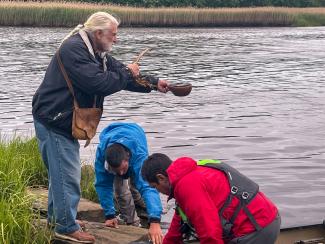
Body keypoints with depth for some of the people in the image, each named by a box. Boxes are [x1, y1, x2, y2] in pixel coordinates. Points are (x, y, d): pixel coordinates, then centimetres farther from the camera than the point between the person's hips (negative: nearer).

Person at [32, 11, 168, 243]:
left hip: (66, 121, 11)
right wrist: (127, 73, -17)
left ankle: (57, 217, 34)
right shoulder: (73, 49, -22)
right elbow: (98, 83, -30)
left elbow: (122, 73, 12)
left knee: (61, 170, 20)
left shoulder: (98, 53, 10)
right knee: (67, 174, -7)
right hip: (53, 120, -10)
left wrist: (154, 83, 2)